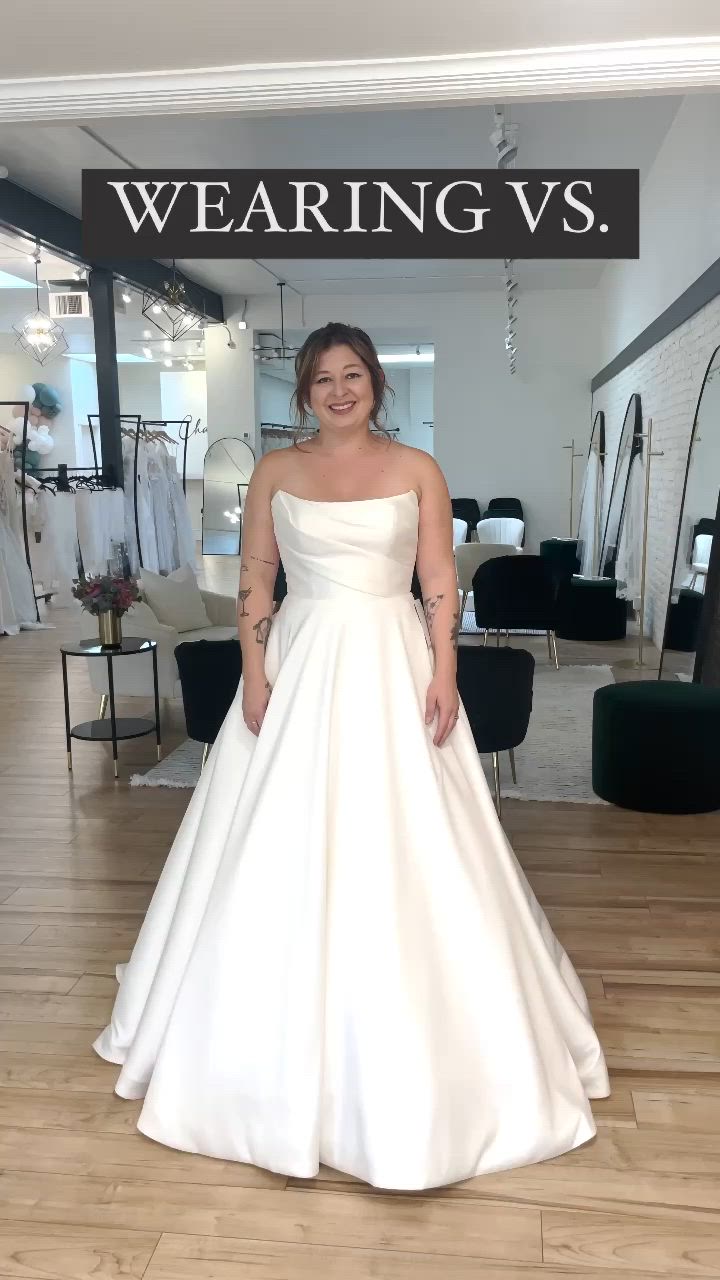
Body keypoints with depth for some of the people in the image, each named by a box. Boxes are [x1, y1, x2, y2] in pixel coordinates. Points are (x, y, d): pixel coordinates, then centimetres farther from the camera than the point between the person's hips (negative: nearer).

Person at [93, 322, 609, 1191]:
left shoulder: (417, 470, 3)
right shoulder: (276, 472, 5)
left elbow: (440, 582, 1)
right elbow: (254, 581, 3)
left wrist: (444, 675, -8)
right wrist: (255, 676, -6)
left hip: (394, 670, 0)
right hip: (299, 669, 1)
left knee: (405, 851, 3)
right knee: (284, 853, 6)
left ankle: (415, 1039, 25)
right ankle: (288, 1034, 27)